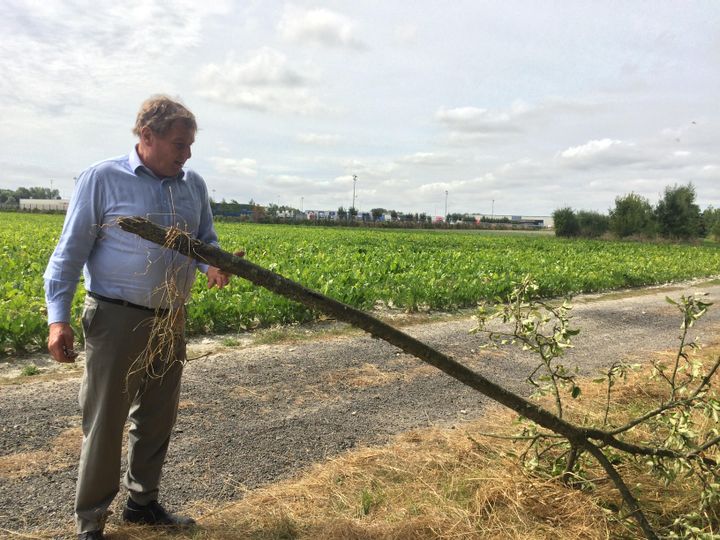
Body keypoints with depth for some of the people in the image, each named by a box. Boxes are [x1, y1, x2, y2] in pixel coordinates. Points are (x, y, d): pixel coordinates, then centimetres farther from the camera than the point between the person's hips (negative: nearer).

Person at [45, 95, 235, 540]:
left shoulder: (194, 185, 8)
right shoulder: (103, 178, -7)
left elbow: (207, 241, 13)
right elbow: (70, 252, -6)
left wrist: (214, 265, -11)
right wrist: (58, 317, -13)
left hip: (171, 320, 6)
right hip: (117, 316, -5)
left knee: (158, 418, 16)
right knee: (105, 421, 4)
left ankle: (143, 501, 35)